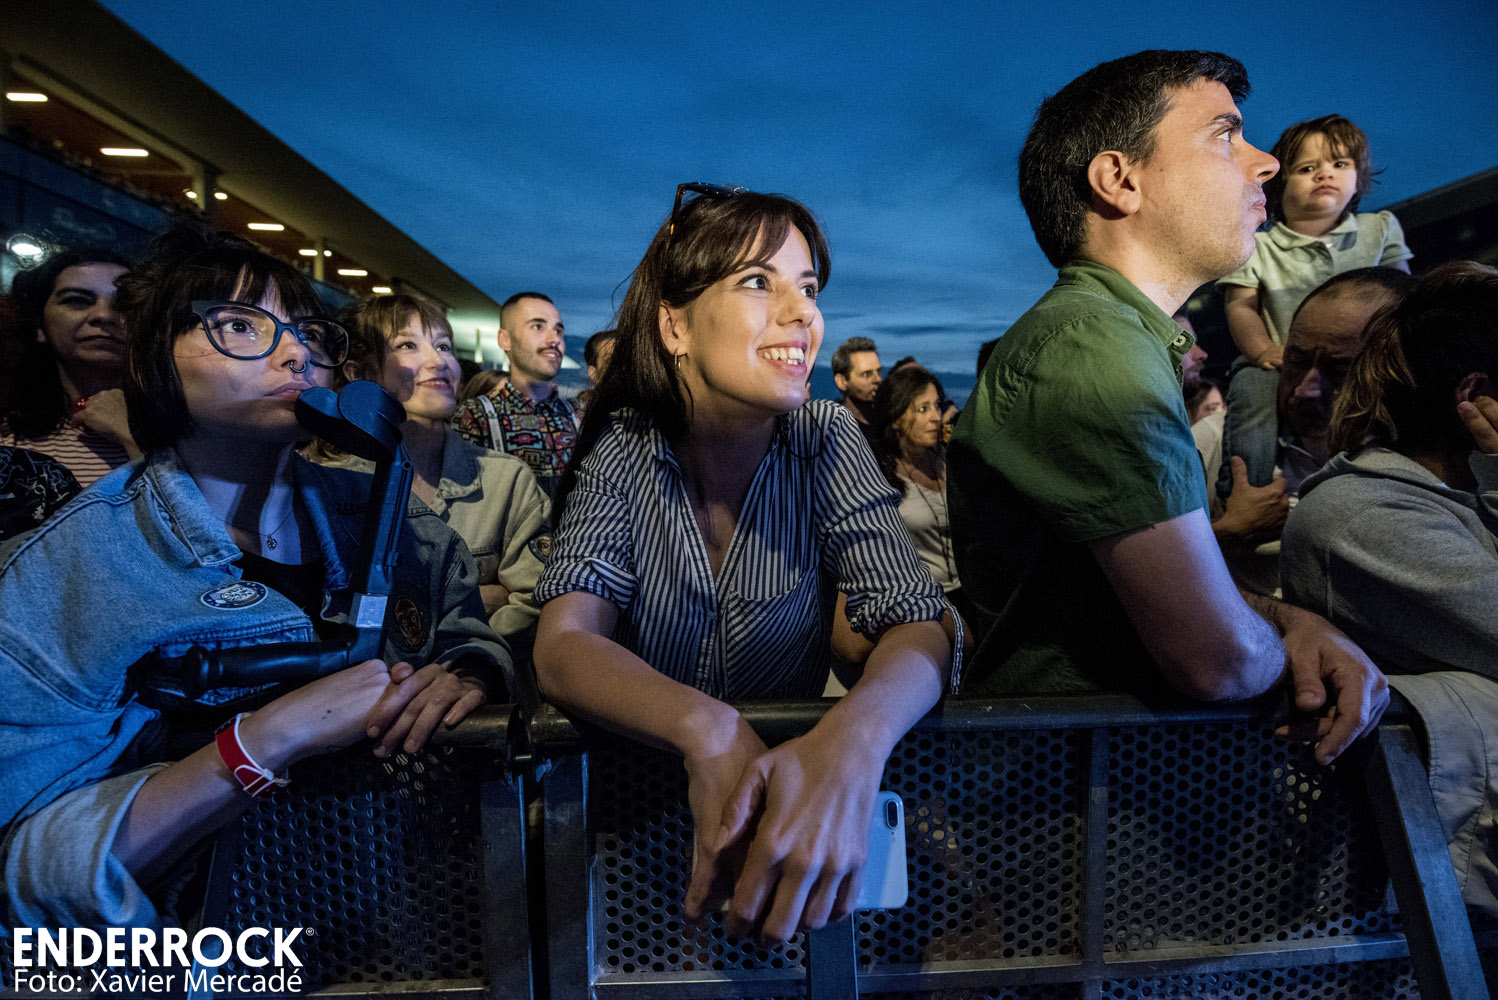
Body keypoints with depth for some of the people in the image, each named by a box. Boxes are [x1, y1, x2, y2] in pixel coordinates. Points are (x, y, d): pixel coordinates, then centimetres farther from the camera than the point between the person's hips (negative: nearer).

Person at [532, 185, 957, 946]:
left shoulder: (826, 443, -8)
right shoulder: (622, 449, -10)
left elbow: (920, 626, -16)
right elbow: (564, 646, -19)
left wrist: (854, 740, -38)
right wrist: (706, 731, -38)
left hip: (797, 766, 1)